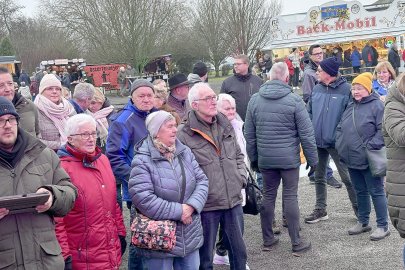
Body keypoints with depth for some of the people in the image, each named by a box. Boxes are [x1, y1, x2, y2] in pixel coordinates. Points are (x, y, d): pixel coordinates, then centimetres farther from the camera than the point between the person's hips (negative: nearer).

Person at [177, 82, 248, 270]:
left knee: (239, 250, 18)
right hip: (206, 205, -5)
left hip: (234, 200, 6)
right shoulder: (184, 134, -14)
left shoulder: (225, 125, 8)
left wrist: (241, 177, 6)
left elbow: (238, 155, 19)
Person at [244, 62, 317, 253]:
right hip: (289, 158, -3)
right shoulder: (294, 100, -10)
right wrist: (312, 159, 1)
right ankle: (296, 242, 11)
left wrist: (253, 158, 16)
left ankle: (267, 240, 21)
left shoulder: (255, 100, 2)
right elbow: (306, 133, -8)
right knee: (290, 197, 3)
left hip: (265, 158, 3)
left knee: (268, 196, 12)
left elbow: (249, 134, 7)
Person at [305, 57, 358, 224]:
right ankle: (320, 210, 28)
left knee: (347, 178, 3)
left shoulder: (346, 89, -12)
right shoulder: (317, 89, 5)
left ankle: (359, 209, 19)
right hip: (317, 141, 6)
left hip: (337, 142, -6)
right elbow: (309, 112, 11)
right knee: (319, 177, 15)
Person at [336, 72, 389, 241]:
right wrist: (340, 145, 8)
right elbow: (341, 128, 20)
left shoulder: (376, 105, -10)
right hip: (351, 159, 7)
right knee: (360, 192, 18)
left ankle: (383, 226, 11)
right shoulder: (350, 106, 13)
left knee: (376, 192, 1)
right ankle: (363, 222, 30)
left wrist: (372, 146, -21)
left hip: (369, 161, -7)